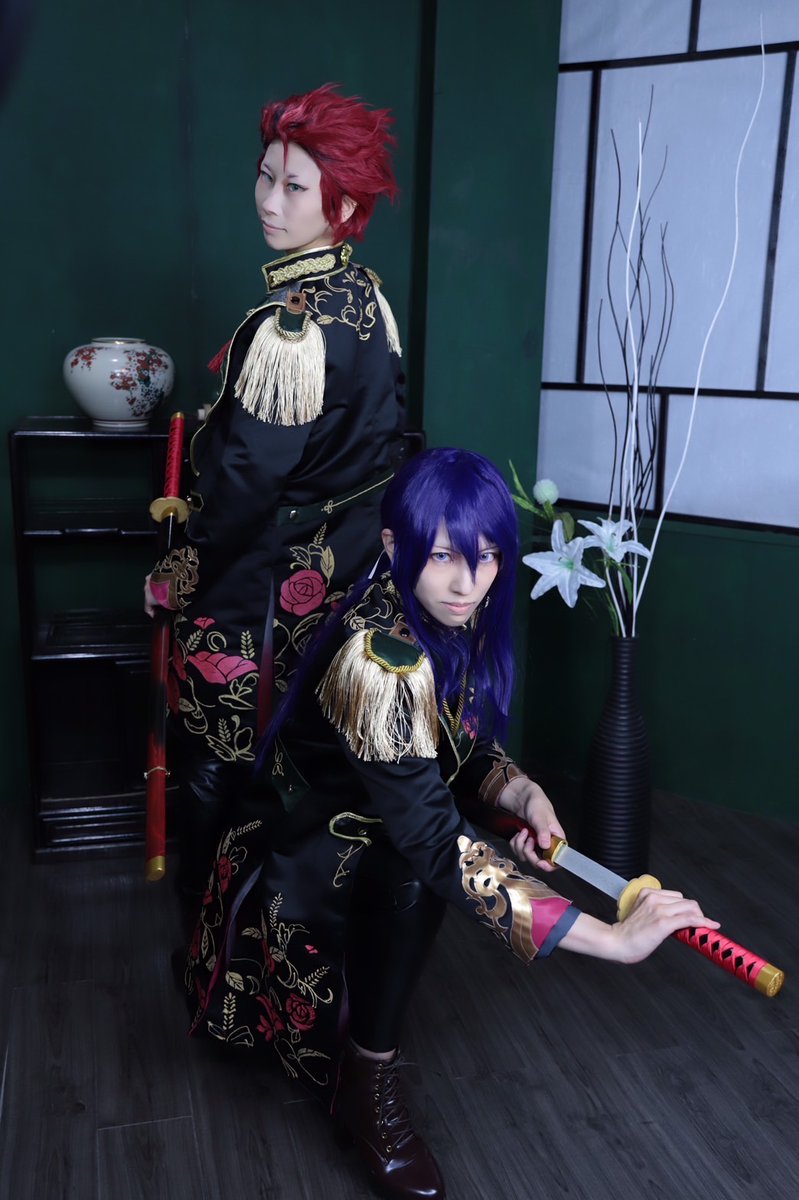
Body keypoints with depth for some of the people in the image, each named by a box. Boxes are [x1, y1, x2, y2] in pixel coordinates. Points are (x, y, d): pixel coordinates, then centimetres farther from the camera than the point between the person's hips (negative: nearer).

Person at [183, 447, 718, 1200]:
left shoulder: (460, 622, -9)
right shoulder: (378, 657, -34)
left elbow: (463, 749, 4)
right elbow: (431, 840, -40)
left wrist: (519, 791, -19)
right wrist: (611, 939, -43)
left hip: (366, 845, 10)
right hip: (301, 875, -10)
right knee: (419, 866, -29)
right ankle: (368, 1082, -11)